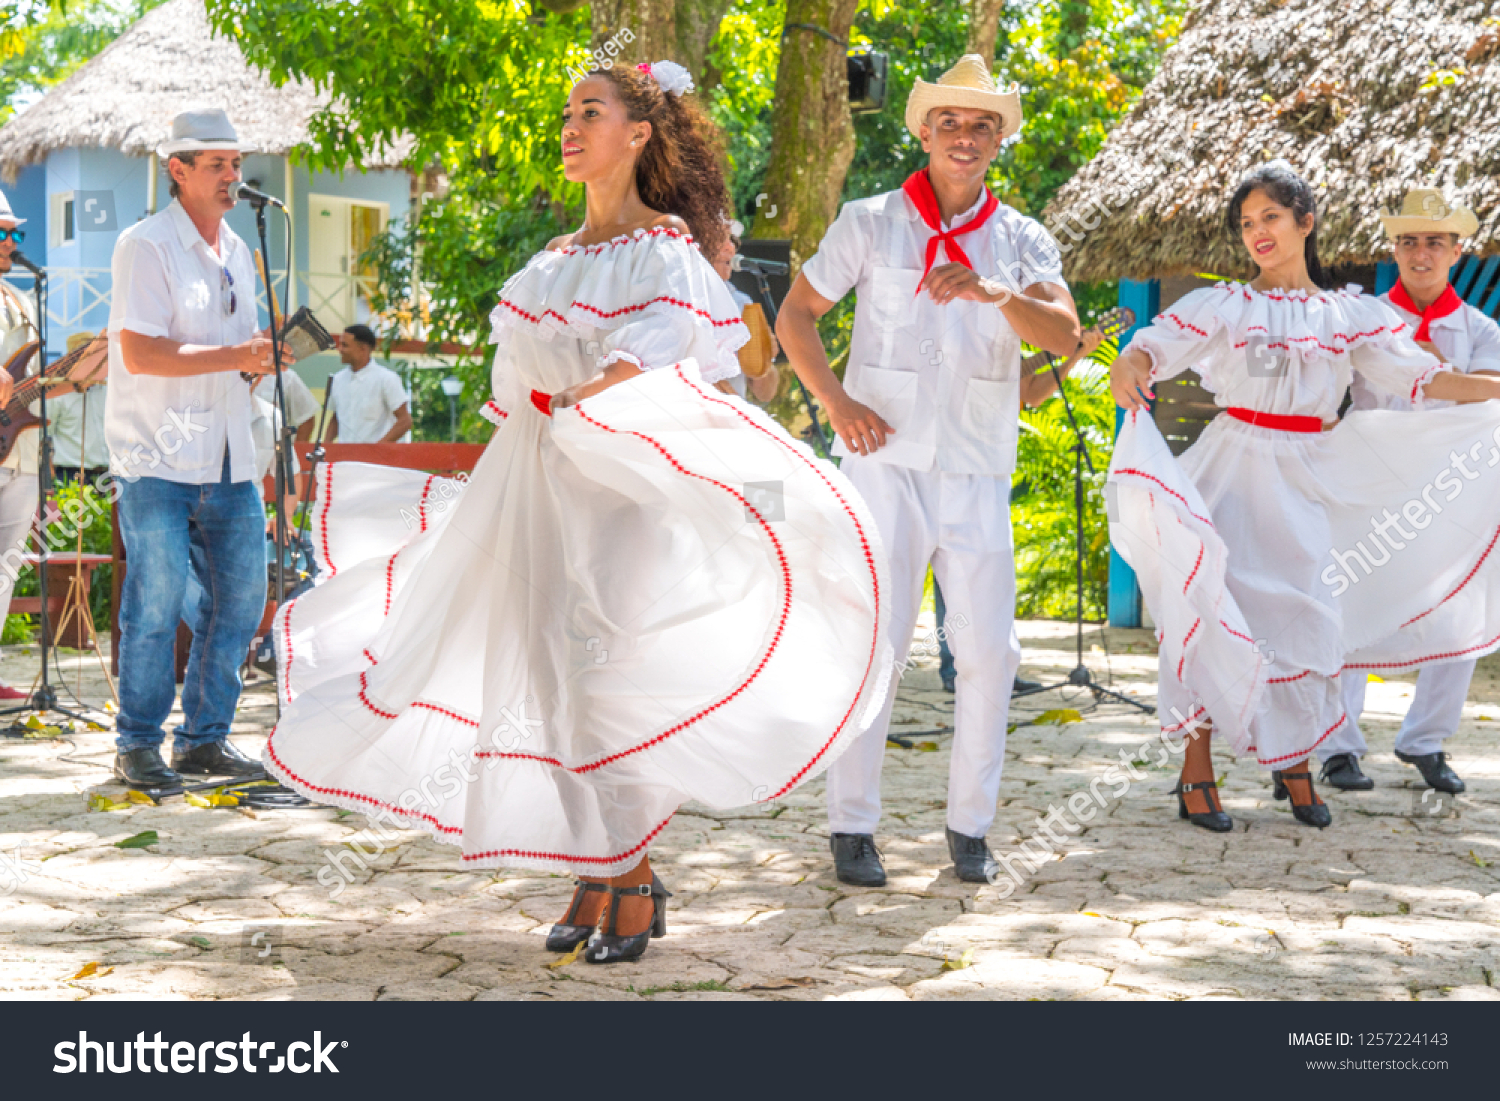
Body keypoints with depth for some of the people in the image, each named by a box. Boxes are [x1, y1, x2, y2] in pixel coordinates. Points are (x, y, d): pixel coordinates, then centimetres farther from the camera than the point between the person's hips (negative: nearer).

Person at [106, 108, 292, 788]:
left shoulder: (236, 252, 17)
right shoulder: (146, 246, -8)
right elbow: (139, 352, -18)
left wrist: (264, 357, 5)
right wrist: (234, 356, -19)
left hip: (226, 462, 8)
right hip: (157, 460, -7)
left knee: (240, 599, 7)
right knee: (158, 603, -6)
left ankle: (203, 739, 18)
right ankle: (137, 747, 6)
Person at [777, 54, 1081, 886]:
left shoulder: (1021, 241, 9)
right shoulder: (869, 223, 5)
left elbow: (1064, 335, -7)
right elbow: (794, 319, 8)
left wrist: (992, 292, -25)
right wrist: (837, 403, -7)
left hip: (976, 474, 2)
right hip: (886, 463, -2)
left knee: (989, 649, 1)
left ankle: (969, 825, 14)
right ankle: (852, 827, 5)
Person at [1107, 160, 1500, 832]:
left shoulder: (1350, 315, 8)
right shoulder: (1222, 306, 3)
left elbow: (1415, 376, 2)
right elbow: (1153, 346, -8)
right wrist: (1128, 369, -32)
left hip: (1308, 477, 2)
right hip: (1232, 473, -2)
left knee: (1306, 618, 1)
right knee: (1214, 611, -6)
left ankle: (1293, 765, 19)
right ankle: (1197, 771, 2)